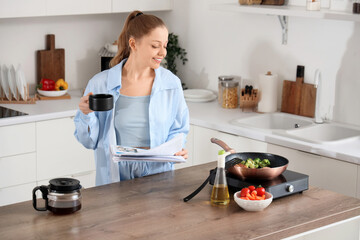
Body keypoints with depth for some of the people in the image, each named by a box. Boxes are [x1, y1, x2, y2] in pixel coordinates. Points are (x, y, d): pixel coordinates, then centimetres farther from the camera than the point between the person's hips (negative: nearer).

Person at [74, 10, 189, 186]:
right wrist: (87, 115, -13)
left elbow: (178, 130, 12)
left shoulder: (171, 84, 3)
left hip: (157, 176, 1)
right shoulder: (100, 84, -2)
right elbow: (89, 141, 5)